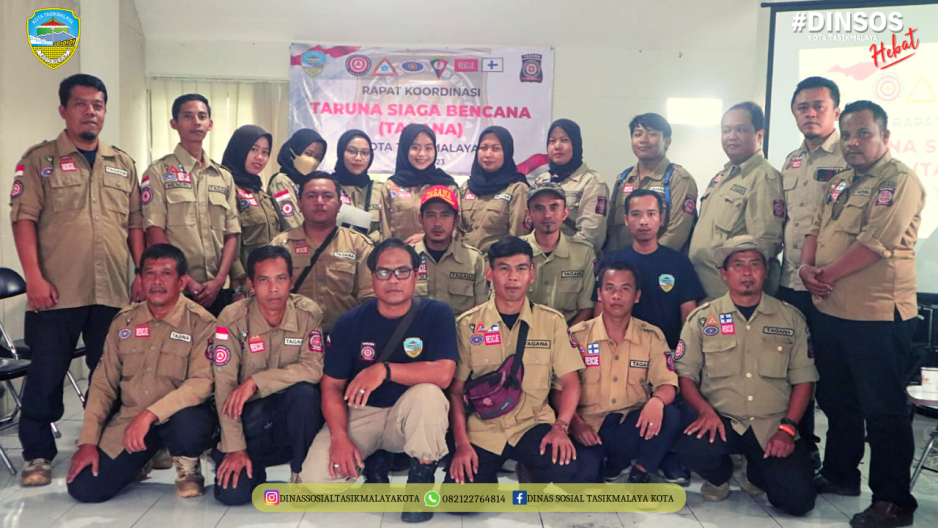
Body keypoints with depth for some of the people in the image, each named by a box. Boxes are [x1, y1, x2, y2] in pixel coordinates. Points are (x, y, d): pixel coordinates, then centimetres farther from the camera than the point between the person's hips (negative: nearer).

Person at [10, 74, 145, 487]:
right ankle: (38, 455, 19)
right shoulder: (39, 159, 3)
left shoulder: (123, 164, 13)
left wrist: (142, 273, 4)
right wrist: (34, 277, -12)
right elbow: (24, 220, -4)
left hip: (113, 291, 3)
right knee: (46, 376, 5)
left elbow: (135, 224, 13)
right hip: (57, 292, -3)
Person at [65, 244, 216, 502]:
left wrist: (150, 414, -32)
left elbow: (202, 383, -23)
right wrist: (88, 441, 1)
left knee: (189, 426, -39)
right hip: (128, 419, 4)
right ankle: (140, 462, 24)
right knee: (84, 488, -8)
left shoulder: (201, 322, -12)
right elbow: (103, 384, 7)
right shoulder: (123, 321, 3)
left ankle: (188, 468, -2)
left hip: (180, 414, -4)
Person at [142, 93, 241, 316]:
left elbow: (231, 234, 8)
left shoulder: (224, 177, 13)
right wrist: (188, 282, -12)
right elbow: (155, 233, -6)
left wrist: (219, 280, -7)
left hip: (218, 290, 4)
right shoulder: (159, 172, 1)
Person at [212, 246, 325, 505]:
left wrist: (256, 382, -28)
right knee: (232, 493, -16)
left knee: (305, 392, -34)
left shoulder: (308, 313, -13)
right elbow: (225, 385, -15)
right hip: (251, 418, 1)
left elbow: (313, 369, -21)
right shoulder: (232, 318, -14)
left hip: (293, 412, 0)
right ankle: (254, 466, 20)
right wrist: (235, 447, -17)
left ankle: (302, 472, -10)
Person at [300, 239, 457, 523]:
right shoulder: (350, 322, -6)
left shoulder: (437, 314, -12)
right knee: (314, 479, -20)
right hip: (360, 413, 2)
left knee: (428, 393, -36)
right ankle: (371, 463, 13)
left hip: (409, 416, -1)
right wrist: (339, 436, -20)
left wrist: (385, 370, -34)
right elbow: (332, 385, -5)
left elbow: (443, 374, -26)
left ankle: (422, 479, -10)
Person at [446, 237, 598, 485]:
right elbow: (455, 388, 1)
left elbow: (569, 381, 2)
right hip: (482, 428, 0)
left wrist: (561, 426, -15)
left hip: (533, 425, 0)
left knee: (569, 470, -29)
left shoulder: (552, 321, 1)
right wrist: (461, 443, -11)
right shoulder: (467, 324, 0)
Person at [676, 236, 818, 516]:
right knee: (691, 449, -33)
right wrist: (705, 409, -18)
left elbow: (803, 378, 5)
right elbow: (684, 374, 0)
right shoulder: (702, 318, 1)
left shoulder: (790, 318, 5)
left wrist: (787, 428, -7)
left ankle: (758, 472, 21)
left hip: (773, 427, 1)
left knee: (798, 500, -16)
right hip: (722, 422, -1)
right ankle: (720, 477, 7)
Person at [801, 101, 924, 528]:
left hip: (877, 315, -8)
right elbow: (816, 228, 14)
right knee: (837, 399, 19)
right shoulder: (840, 182, 16)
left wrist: (828, 275, -13)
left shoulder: (900, 180, -11)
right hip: (831, 310, 9)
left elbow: (876, 242, -21)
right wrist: (806, 267, -5)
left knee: (883, 410, 1)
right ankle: (839, 473, 35)